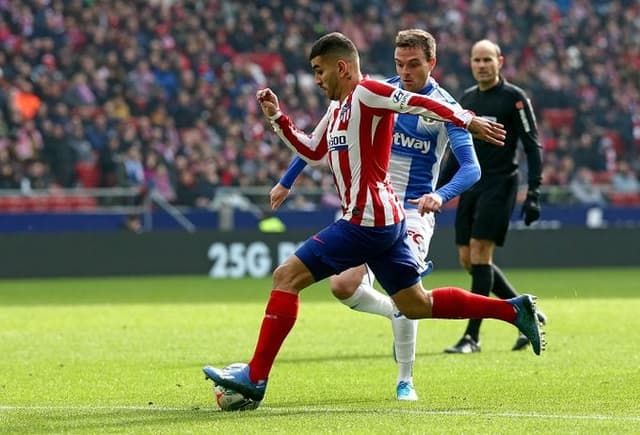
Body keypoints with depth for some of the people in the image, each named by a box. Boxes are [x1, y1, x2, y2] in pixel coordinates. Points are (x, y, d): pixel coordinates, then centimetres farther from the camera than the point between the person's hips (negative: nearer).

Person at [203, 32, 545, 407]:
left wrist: (469, 121, -26)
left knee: (287, 277, -10)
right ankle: (515, 310, 15)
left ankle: (255, 378, -11)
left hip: (366, 221, -11)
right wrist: (277, 118, 19)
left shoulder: (366, 93, -10)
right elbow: (312, 151, 29)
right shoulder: (338, 107, 19)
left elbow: (422, 104, -18)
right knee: (417, 305, 15)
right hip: (387, 221, 11)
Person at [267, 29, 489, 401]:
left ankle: (406, 381, -1)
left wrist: (441, 196, -37)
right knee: (342, 286, -12)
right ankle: (401, 315, 18)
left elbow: (471, 167, -17)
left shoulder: (444, 108, -9)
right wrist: (286, 182, 7)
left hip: (412, 210, -3)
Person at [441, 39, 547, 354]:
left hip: (500, 184, -7)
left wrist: (533, 193, -16)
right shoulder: (466, 100, 14)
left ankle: (472, 336, -11)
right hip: (470, 185, 7)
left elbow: (533, 147, -8)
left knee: (479, 254, -14)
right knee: (468, 260, 4)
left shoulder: (514, 98, -6)